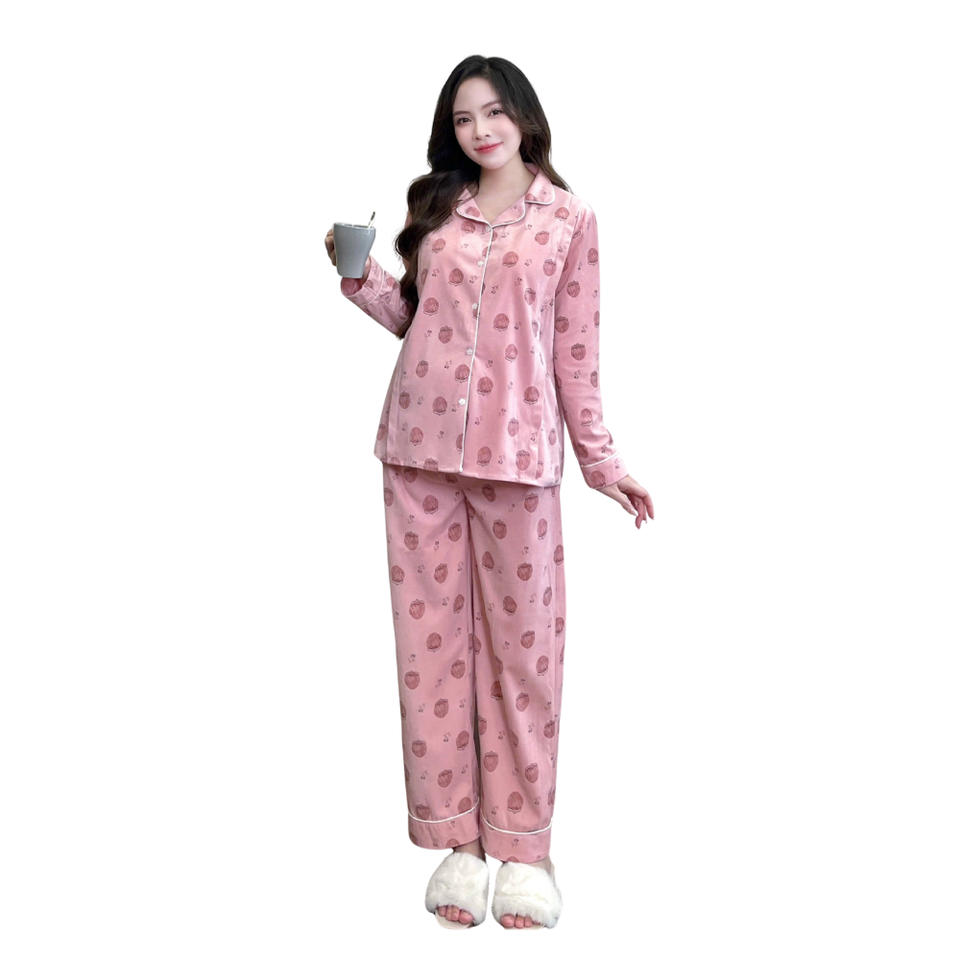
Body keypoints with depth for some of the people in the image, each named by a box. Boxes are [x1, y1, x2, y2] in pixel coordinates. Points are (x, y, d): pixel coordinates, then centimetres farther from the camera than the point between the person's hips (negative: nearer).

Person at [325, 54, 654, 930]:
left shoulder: (568, 217, 5)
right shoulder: (434, 207, 14)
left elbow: (577, 349, 6)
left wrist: (601, 457, 4)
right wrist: (362, 279, 0)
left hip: (517, 451, -3)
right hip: (420, 444, 3)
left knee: (523, 643, 2)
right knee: (434, 636, 5)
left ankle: (522, 846, 16)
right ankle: (455, 840, 18)